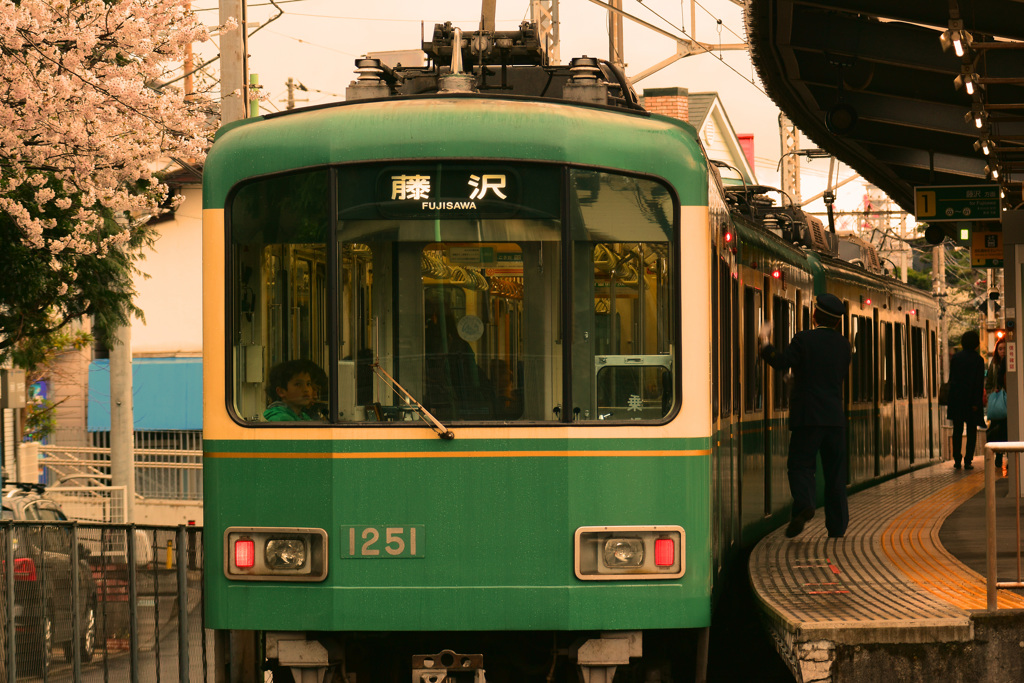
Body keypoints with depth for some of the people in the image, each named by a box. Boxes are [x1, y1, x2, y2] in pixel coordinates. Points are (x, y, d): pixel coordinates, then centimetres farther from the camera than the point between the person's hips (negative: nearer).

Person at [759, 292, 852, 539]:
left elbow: (781, 362, -15)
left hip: (808, 416, -4)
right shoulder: (843, 344, 8)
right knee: (835, 471, 9)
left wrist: (764, 342, 1)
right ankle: (837, 525, 10)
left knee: (800, 465, 0)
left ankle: (804, 504, -27)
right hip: (835, 416, 4)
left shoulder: (804, 339, -8)